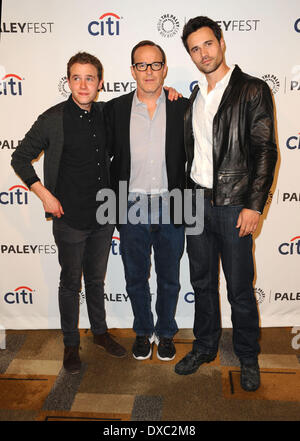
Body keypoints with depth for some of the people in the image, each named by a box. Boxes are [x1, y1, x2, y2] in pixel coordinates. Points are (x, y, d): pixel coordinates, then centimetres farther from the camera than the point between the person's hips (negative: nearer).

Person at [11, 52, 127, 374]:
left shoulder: (106, 114, 3)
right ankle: (71, 344, 28)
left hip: (104, 216, 4)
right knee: (71, 283, 9)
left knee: (97, 279, 19)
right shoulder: (53, 119, -8)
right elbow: (20, 159, -1)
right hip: (70, 218, -4)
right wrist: (45, 195, -10)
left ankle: (100, 332, 38)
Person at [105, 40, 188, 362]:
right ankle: (143, 331, 36)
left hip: (170, 207, 0)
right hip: (132, 207, 1)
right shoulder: (115, 109, 2)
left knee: (169, 277, 14)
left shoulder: (183, 108, 0)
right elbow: (106, 157, 5)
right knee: (135, 277, 14)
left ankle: (166, 332, 35)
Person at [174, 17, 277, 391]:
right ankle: (205, 347, 33)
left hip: (233, 206, -5)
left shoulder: (252, 90, -4)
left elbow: (265, 152, -8)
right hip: (197, 203, 5)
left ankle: (248, 358, 26)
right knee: (202, 282, 15)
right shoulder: (194, 97, 13)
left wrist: (254, 206, -14)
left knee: (240, 290, 5)